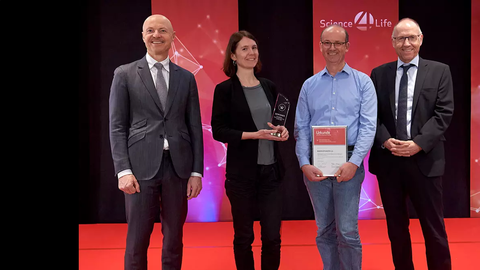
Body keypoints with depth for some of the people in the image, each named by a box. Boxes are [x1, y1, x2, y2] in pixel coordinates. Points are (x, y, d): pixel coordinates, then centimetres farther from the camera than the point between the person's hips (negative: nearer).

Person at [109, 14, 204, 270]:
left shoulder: (186, 78, 11)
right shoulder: (124, 74, 5)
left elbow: (195, 127, 10)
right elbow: (117, 126, 0)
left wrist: (197, 171, 3)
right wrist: (123, 170, -10)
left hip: (178, 167, 2)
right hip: (141, 166, -2)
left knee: (174, 238, 10)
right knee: (137, 239, 3)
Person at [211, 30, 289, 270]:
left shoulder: (269, 87, 10)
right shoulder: (224, 89, -5)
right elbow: (218, 131, -9)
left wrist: (282, 131, -2)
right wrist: (254, 135, -19)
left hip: (270, 169, 4)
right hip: (242, 172, -4)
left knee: (273, 235, 3)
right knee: (244, 235, 8)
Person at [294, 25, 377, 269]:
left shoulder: (362, 82, 4)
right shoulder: (309, 85, 11)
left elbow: (368, 126, -4)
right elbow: (301, 128, 8)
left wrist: (354, 162, -16)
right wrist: (304, 164, -5)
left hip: (349, 163, -3)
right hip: (315, 166, 3)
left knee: (347, 231, -5)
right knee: (324, 230, 11)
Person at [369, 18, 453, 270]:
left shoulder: (439, 71, 3)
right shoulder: (379, 74, 8)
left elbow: (443, 113, -5)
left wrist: (418, 144, -16)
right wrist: (385, 141, -13)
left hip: (424, 160, -2)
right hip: (387, 160, 2)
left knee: (433, 227, 5)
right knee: (396, 226, 12)